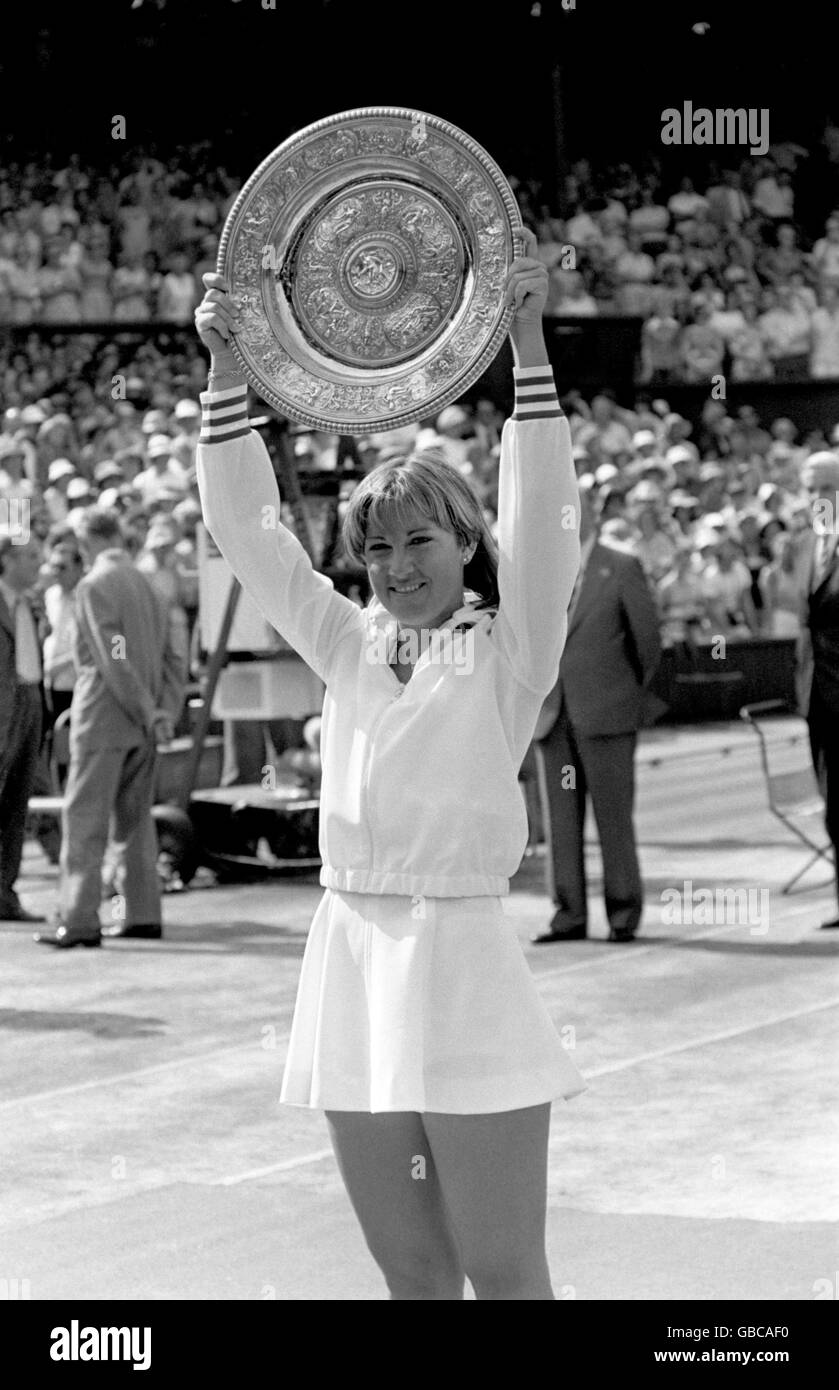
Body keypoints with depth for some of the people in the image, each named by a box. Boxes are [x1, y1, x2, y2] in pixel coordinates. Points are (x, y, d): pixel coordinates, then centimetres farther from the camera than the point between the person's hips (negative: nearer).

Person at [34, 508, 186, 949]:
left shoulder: (93, 587, -12)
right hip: (141, 729, 8)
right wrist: (167, 710, 3)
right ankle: (143, 913, 14)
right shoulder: (145, 585, 14)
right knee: (135, 818, 13)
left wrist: (148, 712, -13)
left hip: (103, 718, -8)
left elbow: (115, 658, -18)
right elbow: (171, 660, 12)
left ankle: (78, 919, -9)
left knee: (84, 819, -6)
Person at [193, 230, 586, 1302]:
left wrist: (527, 345, -21)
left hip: (461, 957, -5)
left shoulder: (505, 652, -1)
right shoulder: (350, 647, 12)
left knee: (504, 1275, -3)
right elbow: (247, 531, 9)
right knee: (410, 1275, 11)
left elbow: (539, 520, -14)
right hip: (350, 960, 5)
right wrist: (224, 368, 1)